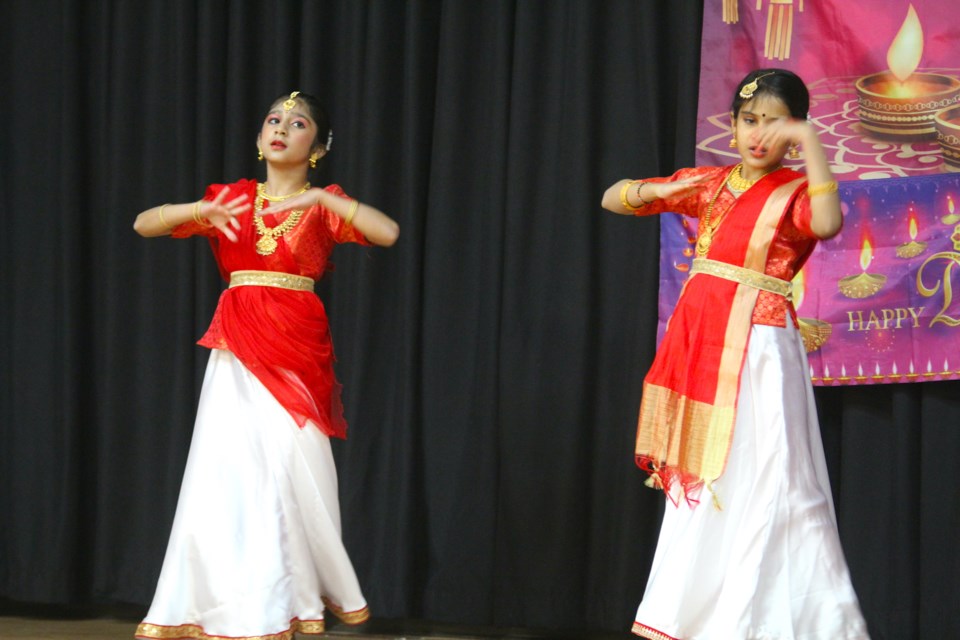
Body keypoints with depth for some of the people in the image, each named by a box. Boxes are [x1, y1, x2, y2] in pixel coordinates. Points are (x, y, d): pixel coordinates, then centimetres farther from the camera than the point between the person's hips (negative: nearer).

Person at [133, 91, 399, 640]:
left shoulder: (324, 204, 7)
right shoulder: (232, 198, 13)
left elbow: (389, 233, -10)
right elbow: (143, 223, 10)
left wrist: (321, 197, -15)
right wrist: (201, 211, -7)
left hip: (296, 348, -2)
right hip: (238, 349, 2)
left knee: (290, 467, -4)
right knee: (227, 467, -5)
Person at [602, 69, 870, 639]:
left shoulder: (795, 191, -3)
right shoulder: (708, 183, 11)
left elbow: (828, 224, -27)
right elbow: (612, 199, 16)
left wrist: (810, 141, -24)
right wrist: (654, 190, -5)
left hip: (758, 350, -6)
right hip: (700, 344, 6)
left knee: (760, 483, -8)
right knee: (697, 481, 11)